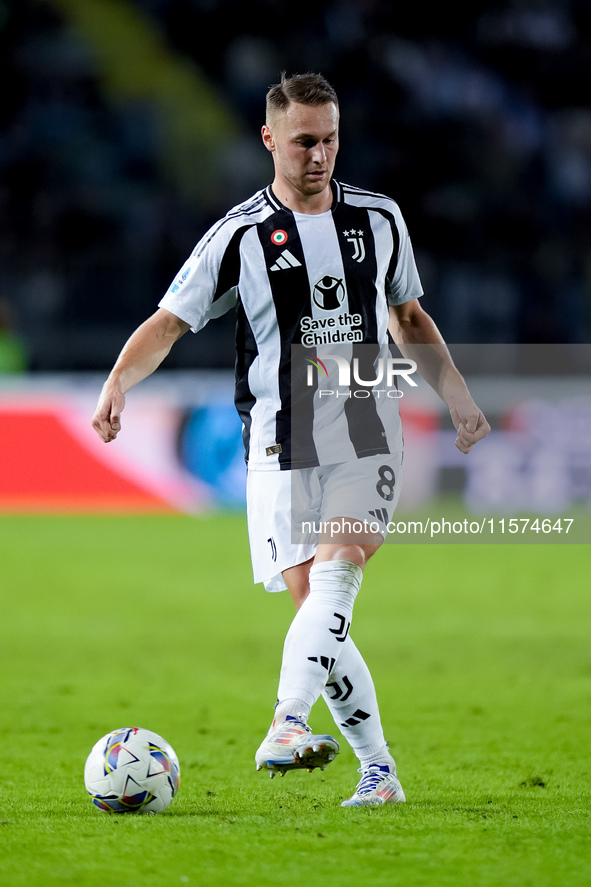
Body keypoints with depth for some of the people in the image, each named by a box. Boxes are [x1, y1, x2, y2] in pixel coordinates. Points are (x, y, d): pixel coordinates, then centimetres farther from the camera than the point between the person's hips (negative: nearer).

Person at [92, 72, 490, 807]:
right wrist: (117, 382, -21)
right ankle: (379, 768, 6)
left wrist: (458, 399, 21)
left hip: (366, 438, 1)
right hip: (280, 448, -1)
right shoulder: (240, 236, 0)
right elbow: (170, 321, -4)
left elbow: (408, 317, 25)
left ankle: (287, 725, -33)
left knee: (336, 575, -22)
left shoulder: (379, 220, 10)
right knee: (311, 601, -4)